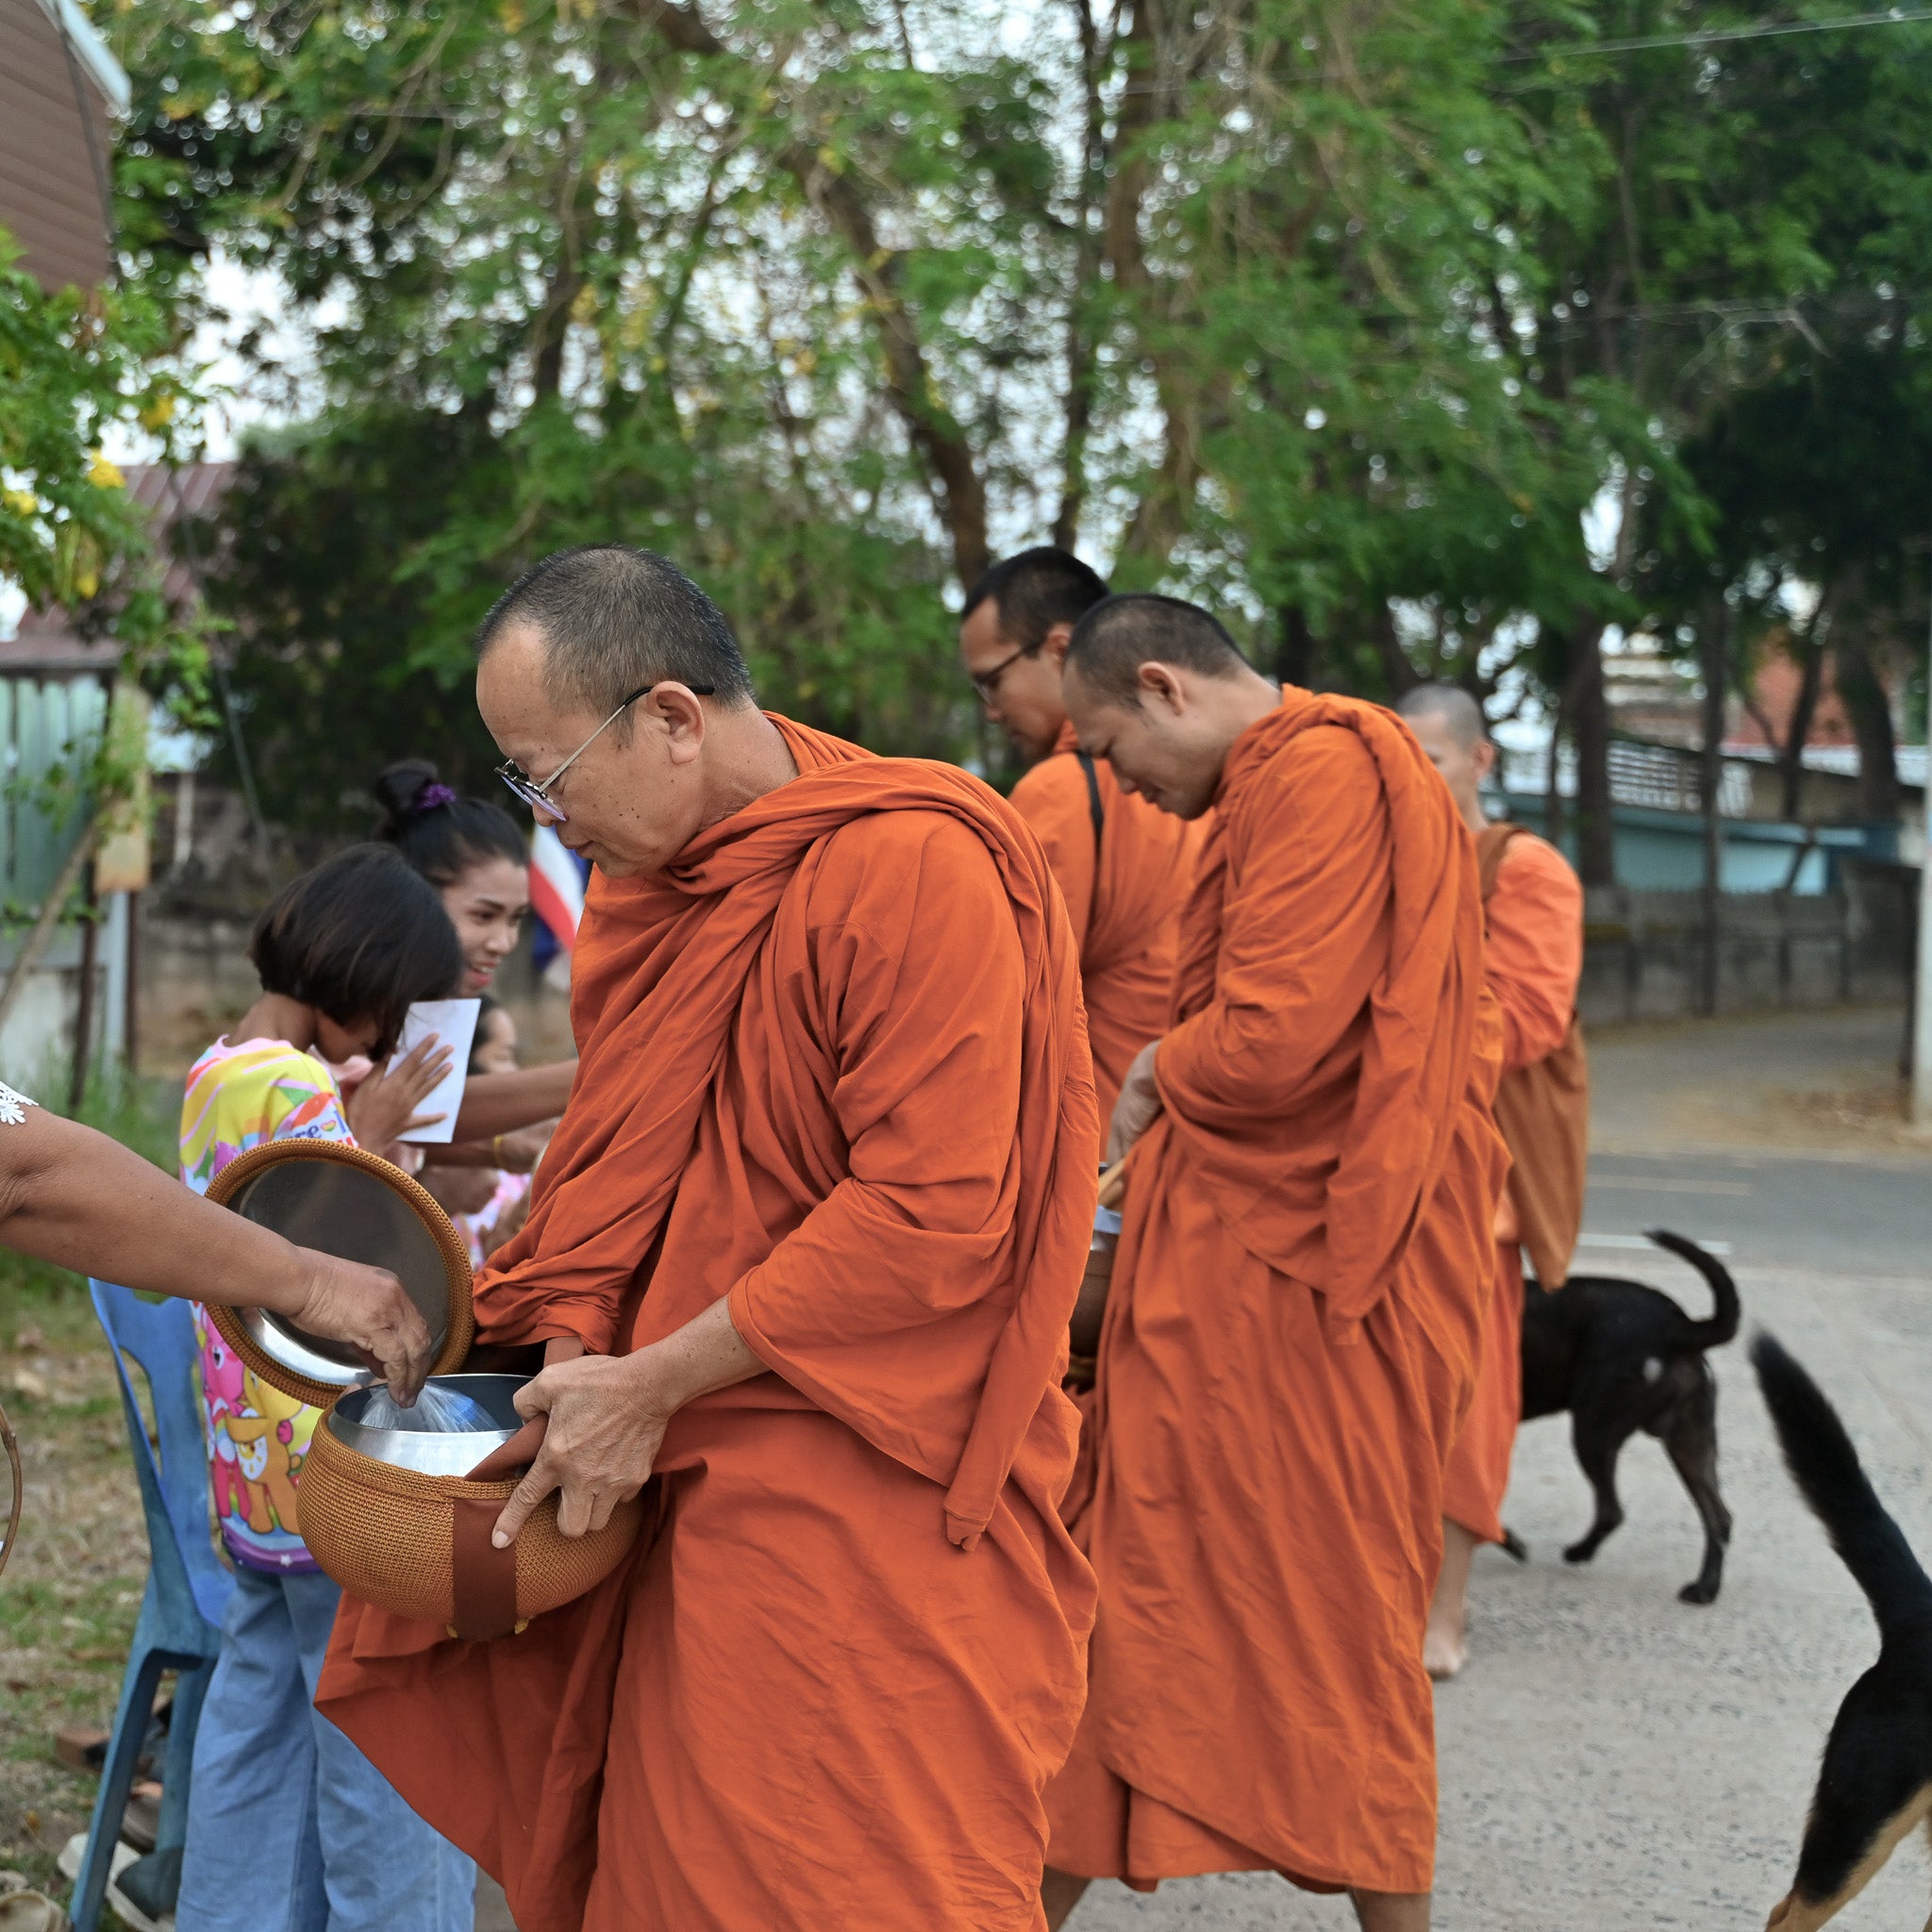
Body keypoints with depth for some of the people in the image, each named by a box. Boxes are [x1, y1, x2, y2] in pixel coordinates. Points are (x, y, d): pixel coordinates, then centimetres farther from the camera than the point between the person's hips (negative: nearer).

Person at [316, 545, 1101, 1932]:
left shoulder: (915, 869, -17)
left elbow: (932, 1218, -22)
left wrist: (651, 1385, -18)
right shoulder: (649, 877, 11)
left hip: (866, 1499, -8)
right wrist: (572, 1342, -4)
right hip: (681, 1486, 8)